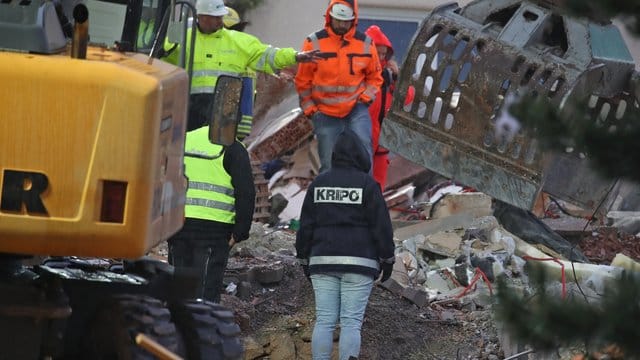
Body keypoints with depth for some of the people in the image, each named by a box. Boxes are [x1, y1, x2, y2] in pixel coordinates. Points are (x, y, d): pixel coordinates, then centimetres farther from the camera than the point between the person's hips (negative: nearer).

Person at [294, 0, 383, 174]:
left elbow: (375, 76, 13)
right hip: (325, 112, 0)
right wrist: (309, 108, 0)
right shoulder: (314, 43, -4)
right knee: (329, 164, 1)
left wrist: (366, 97, -3)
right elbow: (303, 80, 4)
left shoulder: (365, 44, 1)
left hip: (356, 108, 0)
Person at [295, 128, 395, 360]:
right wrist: (387, 260, 4)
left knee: (324, 321, 3)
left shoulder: (318, 183, 8)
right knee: (351, 322, -4)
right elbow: (381, 225, -4)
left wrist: (305, 260, 17)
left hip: (323, 262, 3)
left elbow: (306, 225, 10)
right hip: (359, 263, -3)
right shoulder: (367, 184, -4)